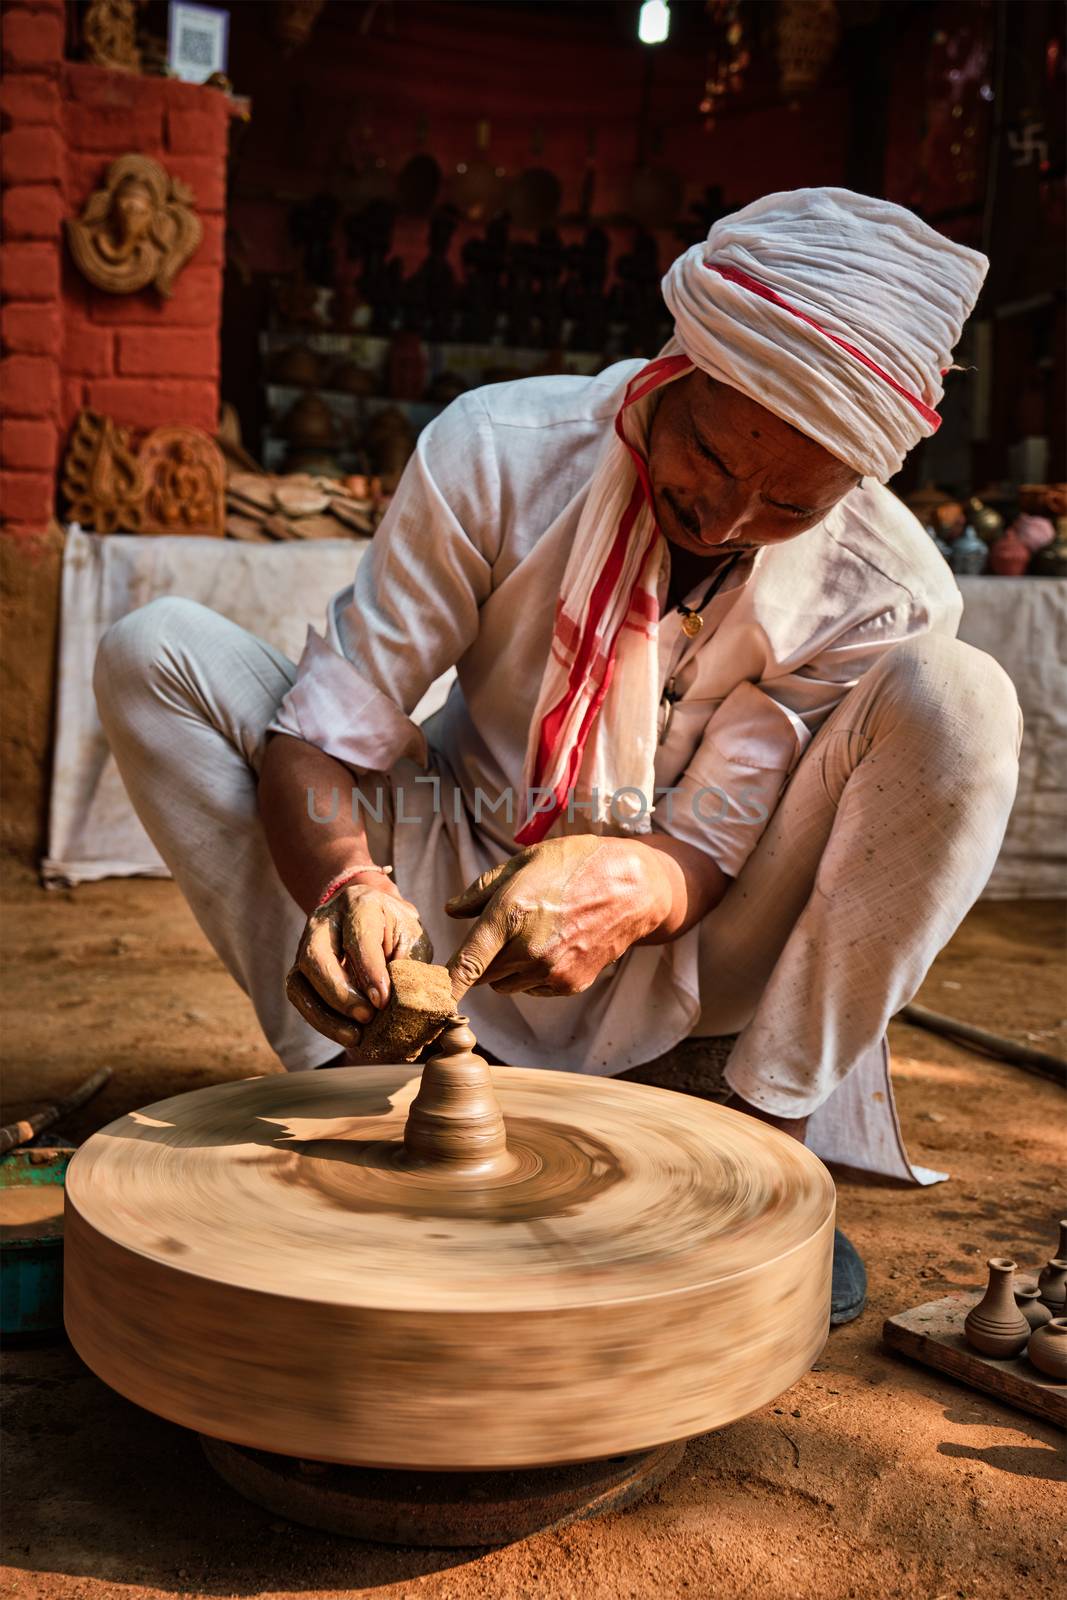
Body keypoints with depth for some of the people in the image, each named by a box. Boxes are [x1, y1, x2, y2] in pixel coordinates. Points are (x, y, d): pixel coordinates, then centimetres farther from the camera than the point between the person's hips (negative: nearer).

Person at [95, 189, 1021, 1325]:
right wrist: (347, 880, -41)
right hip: (452, 903, 1)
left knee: (959, 699, -24)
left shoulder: (882, 591, -17)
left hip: (671, 961, 0)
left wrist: (628, 888, -41)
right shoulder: (495, 453, -18)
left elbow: (708, 852, -17)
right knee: (154, 651, -18)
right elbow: (318, 736, -19)